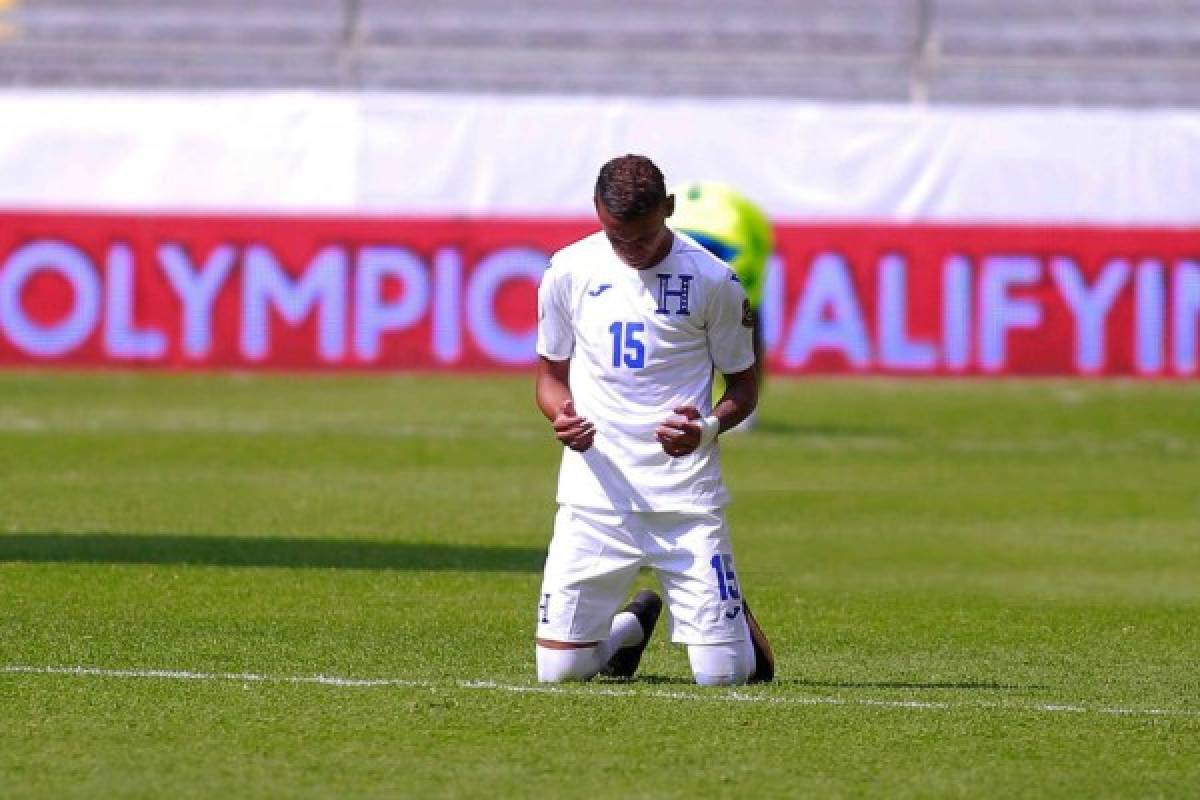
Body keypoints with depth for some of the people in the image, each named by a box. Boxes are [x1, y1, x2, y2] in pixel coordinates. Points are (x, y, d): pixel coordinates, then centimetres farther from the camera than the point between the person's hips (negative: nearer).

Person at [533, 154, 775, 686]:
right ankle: (632, 625, 32)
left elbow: (743, 386, 6)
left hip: (688, 497, -2)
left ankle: (739, 621, 31)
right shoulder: (568, 272, 2)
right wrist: (561, 417, -9)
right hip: (595, 495, 2)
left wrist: (708, 429, -16)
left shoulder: (712, 279, -4)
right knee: (559, 669, -3)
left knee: (723, 674, -7)